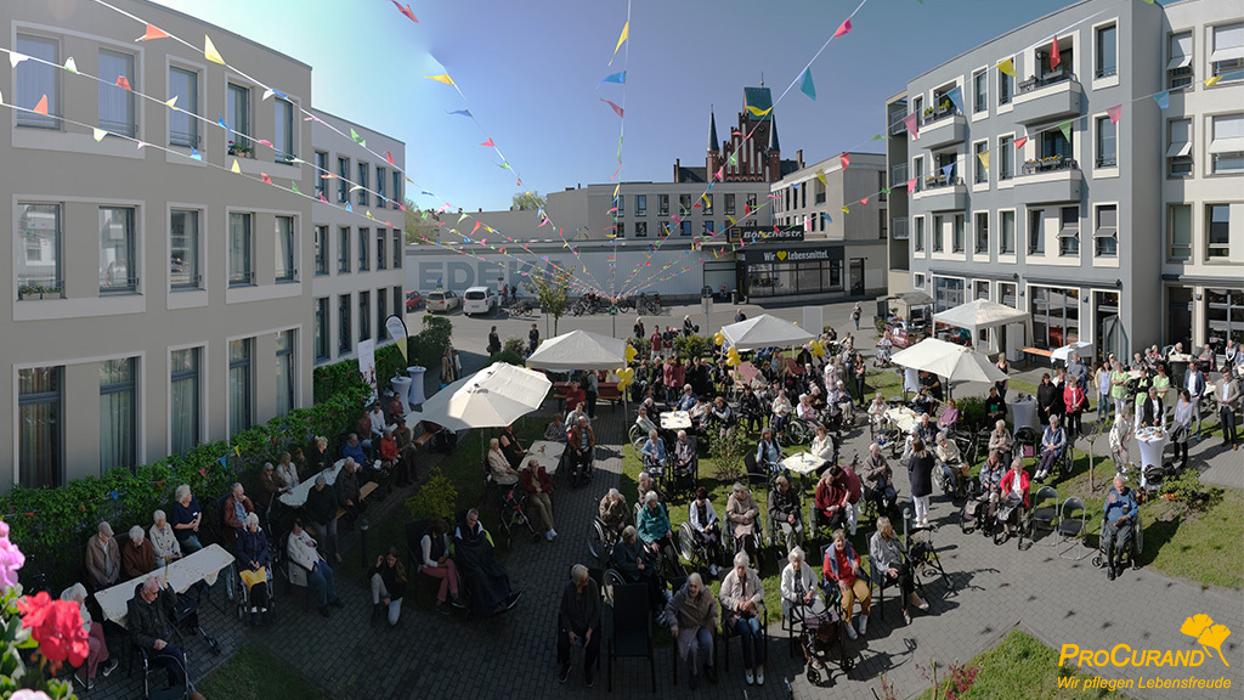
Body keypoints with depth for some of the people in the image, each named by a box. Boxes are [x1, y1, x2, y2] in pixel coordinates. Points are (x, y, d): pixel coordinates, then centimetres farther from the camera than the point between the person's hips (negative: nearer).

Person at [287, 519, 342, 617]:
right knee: (321, 581, -21)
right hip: (306, 565, -8)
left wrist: (312, 543, -5)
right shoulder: (291, 541, -14)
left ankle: (332, 598, 9)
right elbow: (299, 558, -19)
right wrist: (312, 566, -20)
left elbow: (313, 542, 21)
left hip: (316, 560, 8)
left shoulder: (303, 532, 10)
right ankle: (322, 605, -1)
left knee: (329, 572, -7)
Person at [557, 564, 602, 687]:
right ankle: (566, 666, 12)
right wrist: (570, 631, -18)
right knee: (563, 643, -20)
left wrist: (590, 631, -18)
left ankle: (587, 670, 11)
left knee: (593, 645, -20)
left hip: (590, 621, 0)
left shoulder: (592, 585, -22)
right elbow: (564, 612, -9)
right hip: (571, 620, 0)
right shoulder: (568, 588, -23)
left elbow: (596, 610, -12)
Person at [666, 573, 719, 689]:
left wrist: (714, 616, -1)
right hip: (687, 628, -3)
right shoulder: (681, 595, -19)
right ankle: (694, 673, 0)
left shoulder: (706, 593, -9)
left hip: (704, 625, 3)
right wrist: (673, 624, -19)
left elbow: (713, 603, 14)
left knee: (707, 643, -27)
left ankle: (708, 666, 6)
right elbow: (669, 609, -8)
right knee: (693, 647, -30)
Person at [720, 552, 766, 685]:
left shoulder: (752, 575, 2)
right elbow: (723, 597, -3)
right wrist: (737, 604, -15)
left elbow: (760, 590, 8)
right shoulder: (730, 578, -7)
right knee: (746, 632, -29)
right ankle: (748, 668, -14)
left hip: (751, 610, 2)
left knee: (757, 631, -26)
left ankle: (760, 667, -15)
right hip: (735, 613, -2)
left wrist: (752, 601, -9)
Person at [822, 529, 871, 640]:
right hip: (840, 581, -4)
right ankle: (847, 623, -9)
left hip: (854, 577, 4)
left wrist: (856, 562, -2)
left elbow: (857, 557, 23)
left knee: (866, 594, -21)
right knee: (848, 597, -31)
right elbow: (826, 571, -6)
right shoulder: (830, 554, -8)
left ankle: (864, 616, 6)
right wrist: (838, 581, -18)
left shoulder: (849, 549, 5)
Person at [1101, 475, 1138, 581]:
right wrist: (1109, 502, -16)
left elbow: (1135, 509, 2)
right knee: (1107, 542, -25)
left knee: (1120, 544, -28)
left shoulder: (1130, 494, 0)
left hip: (1125, 523, -2)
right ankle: (1110, 567, -8)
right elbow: (1105, 509, 7)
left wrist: (1124, 518, -13)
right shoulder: (1111, 493, 6)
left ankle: (1116, 563, 0)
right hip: (1111, 522, 2)